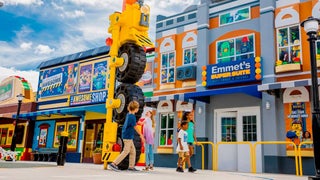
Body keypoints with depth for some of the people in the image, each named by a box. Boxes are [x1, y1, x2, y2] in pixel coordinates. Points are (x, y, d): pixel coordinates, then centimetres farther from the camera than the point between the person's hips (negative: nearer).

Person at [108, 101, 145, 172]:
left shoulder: (128, 115, 8)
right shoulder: (132, 116, -18)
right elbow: (135, 127, -12)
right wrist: (141, 135, -3)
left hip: (129, 137, 9)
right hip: (128, 137, -9)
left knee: (133, 151, 13)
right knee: (126, 151, -5)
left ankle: (131, 166, 17)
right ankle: (113, 164, -5)